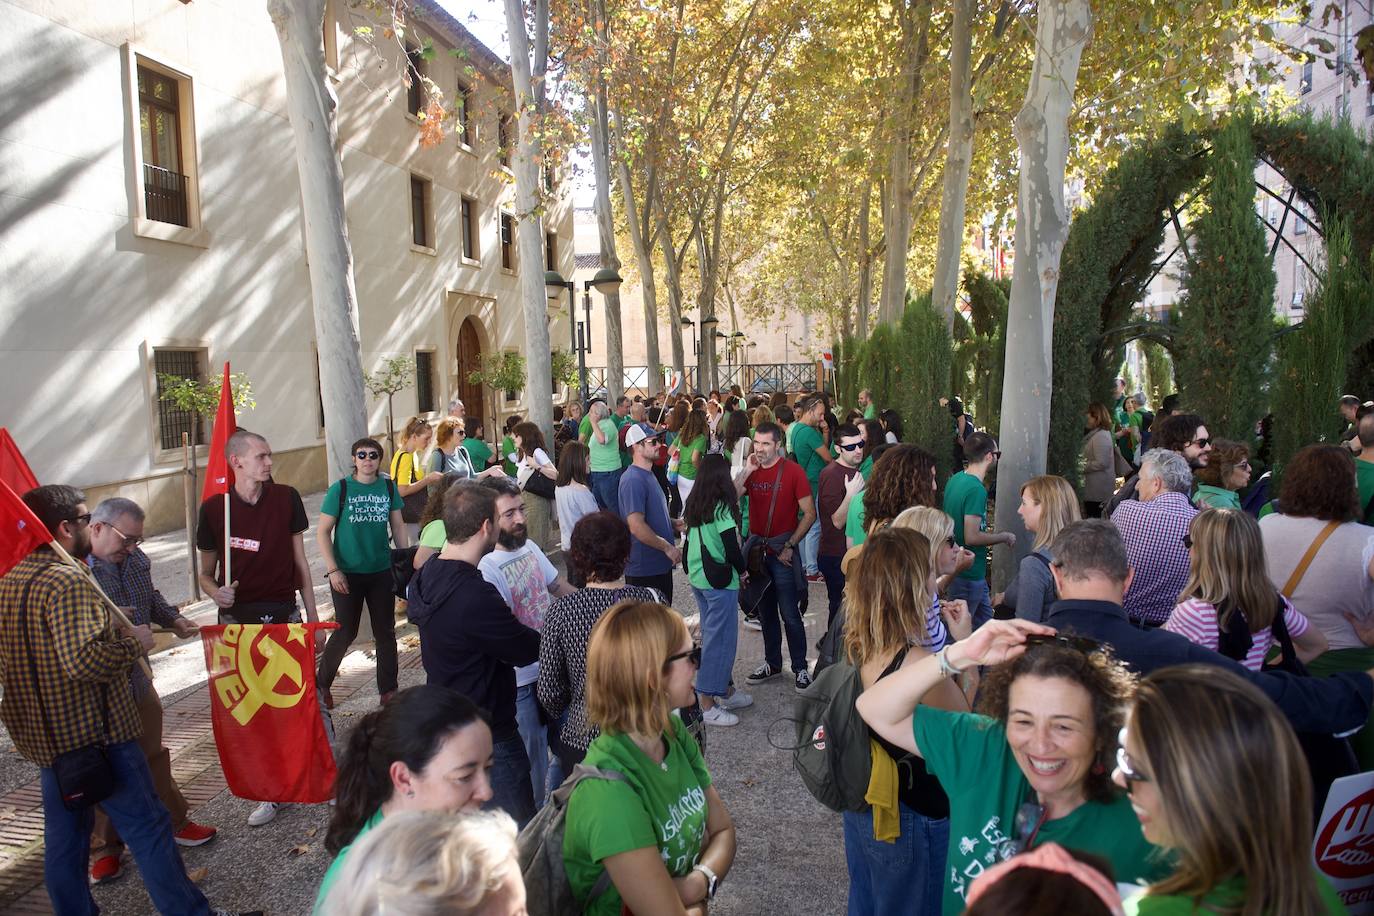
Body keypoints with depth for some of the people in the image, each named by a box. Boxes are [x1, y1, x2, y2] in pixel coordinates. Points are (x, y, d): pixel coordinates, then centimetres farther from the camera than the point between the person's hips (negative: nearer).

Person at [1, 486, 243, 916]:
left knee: (64, 837, 17)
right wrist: (134, 642, -16)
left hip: (43, 736, 9)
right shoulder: (69, 582, -22)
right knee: (148, 827, 1)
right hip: (95, 734, -9)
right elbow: (84, 660, -32)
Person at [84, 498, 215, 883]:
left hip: (137, 678, 7)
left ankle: (174, 822, 36)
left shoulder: (135, 560, 3)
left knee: (153, 754, 20)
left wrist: (174, 620, 5)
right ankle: (104, 847, 28)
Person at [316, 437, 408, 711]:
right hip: (348, 575, -3)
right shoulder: (340, 489, -7)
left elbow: (398, 527, 9)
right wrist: (332, 570, -12)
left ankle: (388, 690, 21)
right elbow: (323, 532, -5)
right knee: (345, 632, 6)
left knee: (385, 632, 9)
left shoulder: (389, 488, 1)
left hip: (382, 573, 3)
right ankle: (321, 684, 28)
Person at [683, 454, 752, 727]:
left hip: (697, 578, 8)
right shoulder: (722, 508, -17)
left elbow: (690, 542, 10)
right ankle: (708, 706, 6)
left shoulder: (694, 505, 5)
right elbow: (732, 549, -17)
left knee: (713, 634, 19)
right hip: (720, 581, -8)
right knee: (720, 638, 1)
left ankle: (724, 691, 32)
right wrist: (742, 569, 0)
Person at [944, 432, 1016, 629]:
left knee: (985, 620, 20)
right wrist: (1004, 537, -13)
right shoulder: (977, 489, -24)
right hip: (970, 573, -9)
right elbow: (972, 537, -27)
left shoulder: (955, 480, 5)